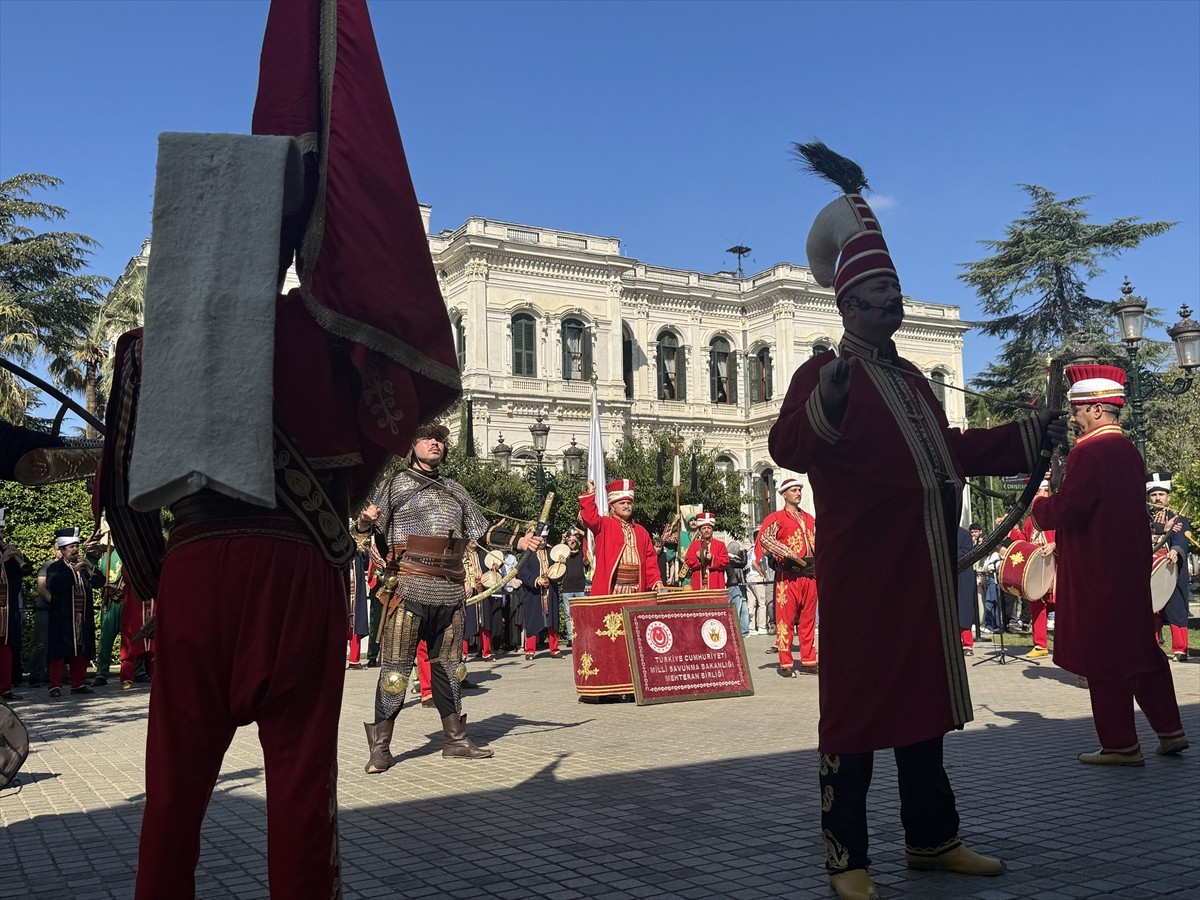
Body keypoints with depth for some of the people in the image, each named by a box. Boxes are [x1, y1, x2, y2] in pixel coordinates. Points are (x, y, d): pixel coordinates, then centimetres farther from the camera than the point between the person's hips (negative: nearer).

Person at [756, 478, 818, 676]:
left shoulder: (809, 519, 20)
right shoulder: (777, 518, 0)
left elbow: (817, 543, 27)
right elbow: (764, 537, -16)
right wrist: (789, 554, -21)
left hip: (809, 573, 6)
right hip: (788, 574, -6)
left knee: (808, 619, 8)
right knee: (785, 619, -5)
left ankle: (808, 662, 14)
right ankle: (786, 664, -1)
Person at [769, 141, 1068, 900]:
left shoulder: (909, 377, 19)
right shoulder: (827, 371, -8)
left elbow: (947, 450, 28)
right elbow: (788, 449, -24)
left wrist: (1027, 434, 24)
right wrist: (828, 399, -41)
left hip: (924, 567, 8)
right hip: (860, 566, -8)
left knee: (924, 699, 15)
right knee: (857, 703, -3)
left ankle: (932, 838, 28)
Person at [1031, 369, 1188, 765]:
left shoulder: (1089, 453, -18)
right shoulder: (1128, 450, 12)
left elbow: (1066, 510, -24)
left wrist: (1038, 507, -4)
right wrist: (1056, 502, 14)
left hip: (1097, 575, -9)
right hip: (1131, 567, 9)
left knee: (1104, 660, 0)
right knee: (1141, 649, 17)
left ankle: (1121, 745, 8)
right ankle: (1169, 731, 24)